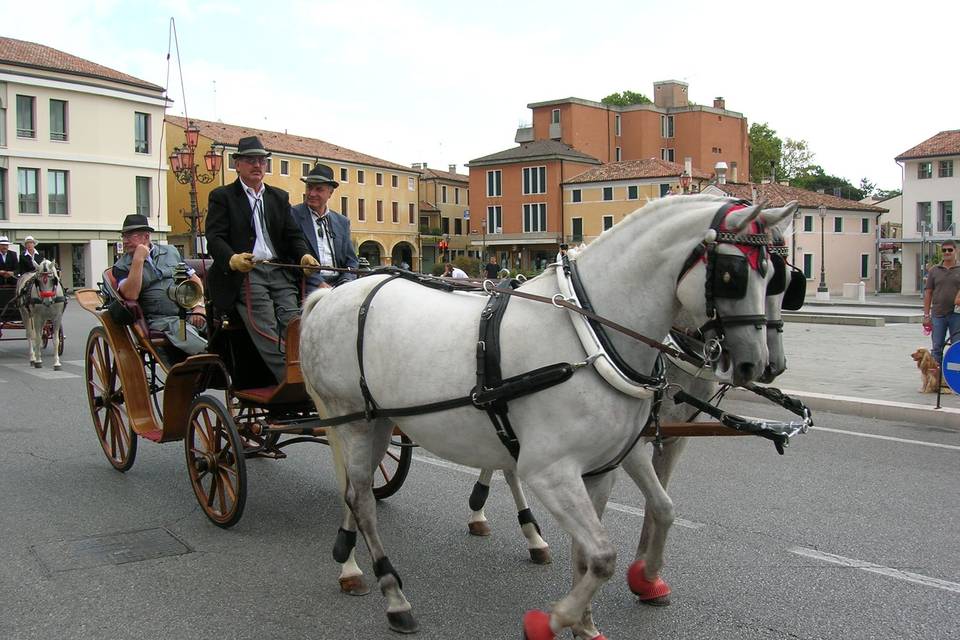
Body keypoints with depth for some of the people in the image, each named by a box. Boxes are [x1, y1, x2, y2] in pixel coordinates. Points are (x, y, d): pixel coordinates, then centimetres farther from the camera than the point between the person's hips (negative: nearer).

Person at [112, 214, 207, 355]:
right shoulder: (122, 266, 10)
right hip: (160, 320, -3)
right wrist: (138, 260, -8)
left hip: (191, 313, 3)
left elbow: (195, 280, 19)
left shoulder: (171, 251, 21)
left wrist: (200, 306, 1)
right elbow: (131, 295, -9)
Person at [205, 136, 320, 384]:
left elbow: (293, 234, 17)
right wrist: (232, 259, -25)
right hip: (245, 274, -4)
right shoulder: (222, 196, 8)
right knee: (267, 331, -17)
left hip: (280, 272, 4)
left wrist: (304, 254, -6)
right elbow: (214, 238, -3)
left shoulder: (279, 197, 23)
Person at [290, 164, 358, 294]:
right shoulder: (293, 215, 3)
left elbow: (351, 262, 18)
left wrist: (345, 283, -3)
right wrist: (319, 283, -15)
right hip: (309, 285, -5)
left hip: (338, 283, 5)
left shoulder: (342, 222, 19)